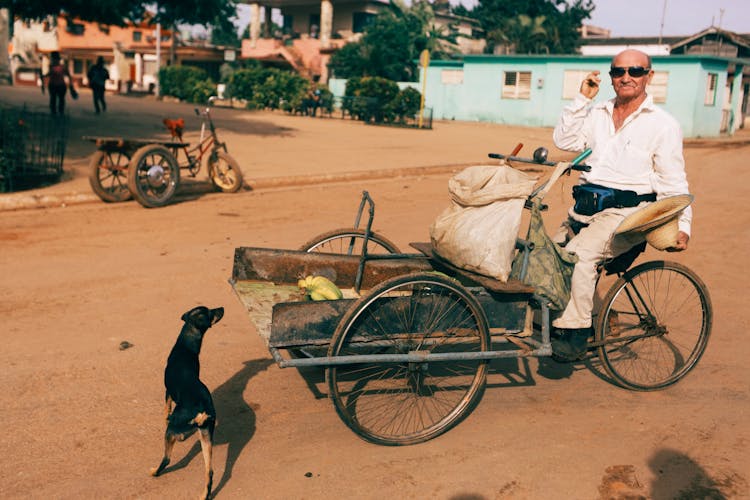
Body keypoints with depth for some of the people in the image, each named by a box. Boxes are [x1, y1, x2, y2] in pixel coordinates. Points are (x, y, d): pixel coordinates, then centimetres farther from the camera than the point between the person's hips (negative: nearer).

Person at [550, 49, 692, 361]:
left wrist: (682, 226, -9)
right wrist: (582, 99, 1)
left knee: (579, 255, -29)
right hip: (585, 207, 7)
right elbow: (565, 140, 3)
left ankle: (575, 334, -19)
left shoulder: (663, 124, 1)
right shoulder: (597, 114, 16)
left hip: (626, 211, -6)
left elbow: (673, 182, 0)